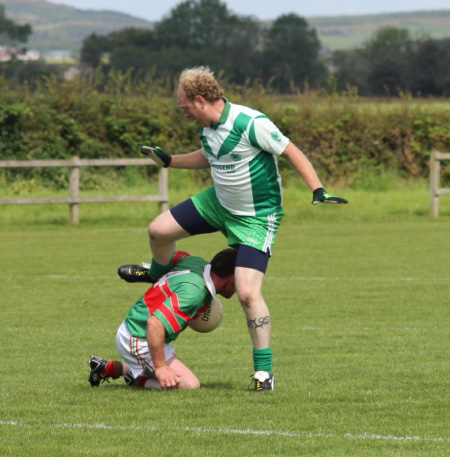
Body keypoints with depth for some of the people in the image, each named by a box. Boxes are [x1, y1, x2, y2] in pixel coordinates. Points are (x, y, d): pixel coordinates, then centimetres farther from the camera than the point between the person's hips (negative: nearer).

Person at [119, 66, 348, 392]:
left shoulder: (250, 123, -27)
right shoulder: (208, 128, -1)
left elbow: (292, 152, -23)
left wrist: (318, 190, -32)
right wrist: (168, 160, 20)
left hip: (257, 217, -8)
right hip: (218, 203, 8)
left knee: (248, 293, -17)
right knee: (159, 230, 8)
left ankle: (264, 371, -5)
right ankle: (158, 273, 44)